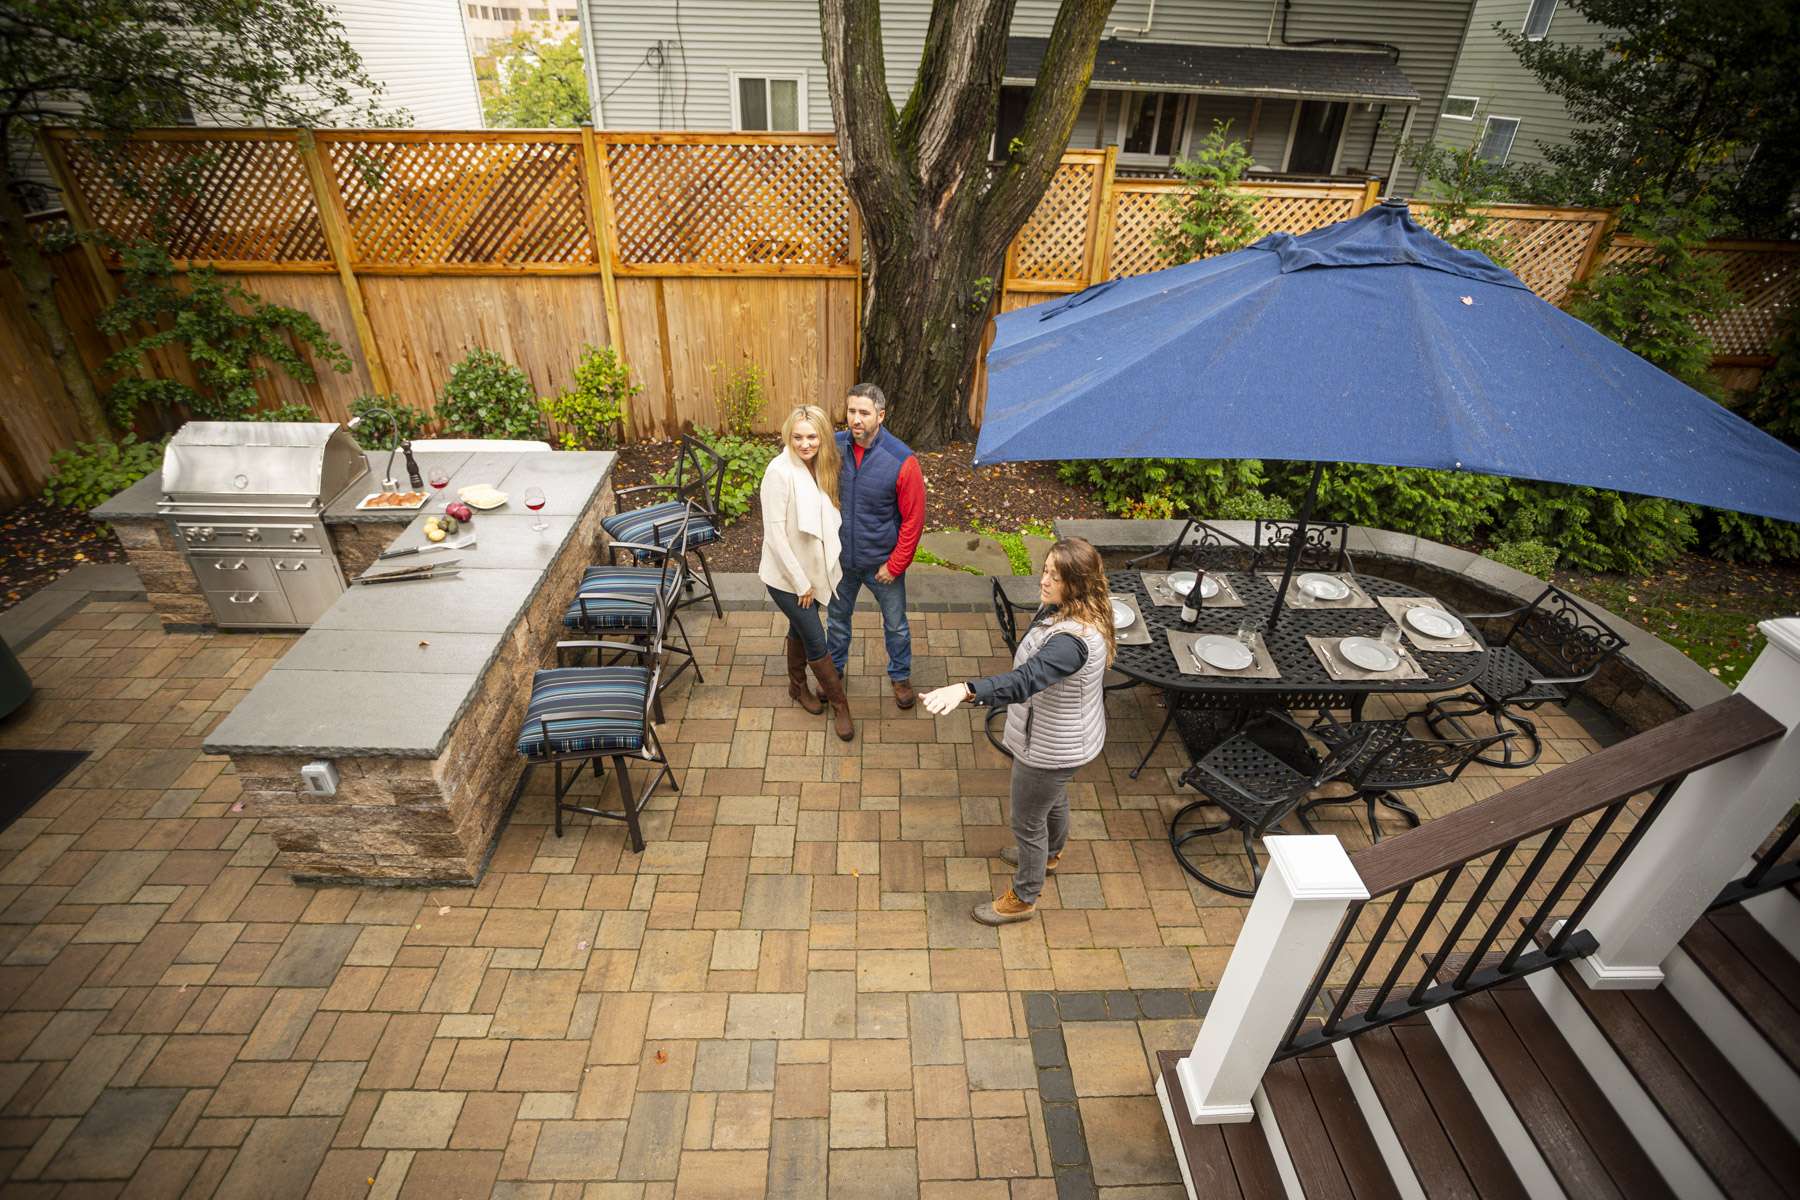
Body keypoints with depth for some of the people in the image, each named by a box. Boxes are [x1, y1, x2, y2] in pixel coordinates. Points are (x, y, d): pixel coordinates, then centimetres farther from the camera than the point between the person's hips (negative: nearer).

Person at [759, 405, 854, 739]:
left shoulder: (820, 466, -3)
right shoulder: (779, 471, -25)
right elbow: (774, 532, -23)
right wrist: (800, 582, -18)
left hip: (812, 569, 6)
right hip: (786, 576, -6)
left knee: (800, 630, 24)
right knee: (816, 641, 4)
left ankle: (798, 686, 46)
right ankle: (839, 703, 22)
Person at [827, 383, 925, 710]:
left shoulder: (902, 460, -24)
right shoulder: (834, 447, -13)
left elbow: (913, 519, -17)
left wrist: (895, 564, -14)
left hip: (883, 562, -3)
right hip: (841, 559, 3)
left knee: (895, 624, 18)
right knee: (838, 616, 23)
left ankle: (900, 676, 44)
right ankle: (835, 669, 49)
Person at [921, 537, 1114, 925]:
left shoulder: (1073, 640, -39)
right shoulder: (1066, 611, -8)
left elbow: (1025, 680, -54)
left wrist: (966, 690, -66)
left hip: (1051, 747, -9)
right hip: (1063, 737, 10)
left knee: (1027, 823, 13)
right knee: (1055, 799, 34)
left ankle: (1023, 899, 38)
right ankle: (1048, 855, 63)